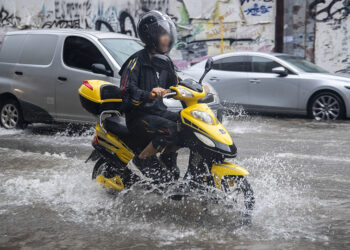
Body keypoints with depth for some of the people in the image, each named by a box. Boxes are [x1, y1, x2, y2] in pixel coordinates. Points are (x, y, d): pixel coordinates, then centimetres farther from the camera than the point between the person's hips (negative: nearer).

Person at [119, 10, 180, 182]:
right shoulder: (137, 60, -10)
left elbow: (175, 85, 21)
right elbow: (126, 89, -22)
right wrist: (148, 94, -38)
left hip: (158, 111, 8)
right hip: (138, 115, -8)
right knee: (170, 131, -31)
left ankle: (168, 157, 10)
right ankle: (139, 162, -14)